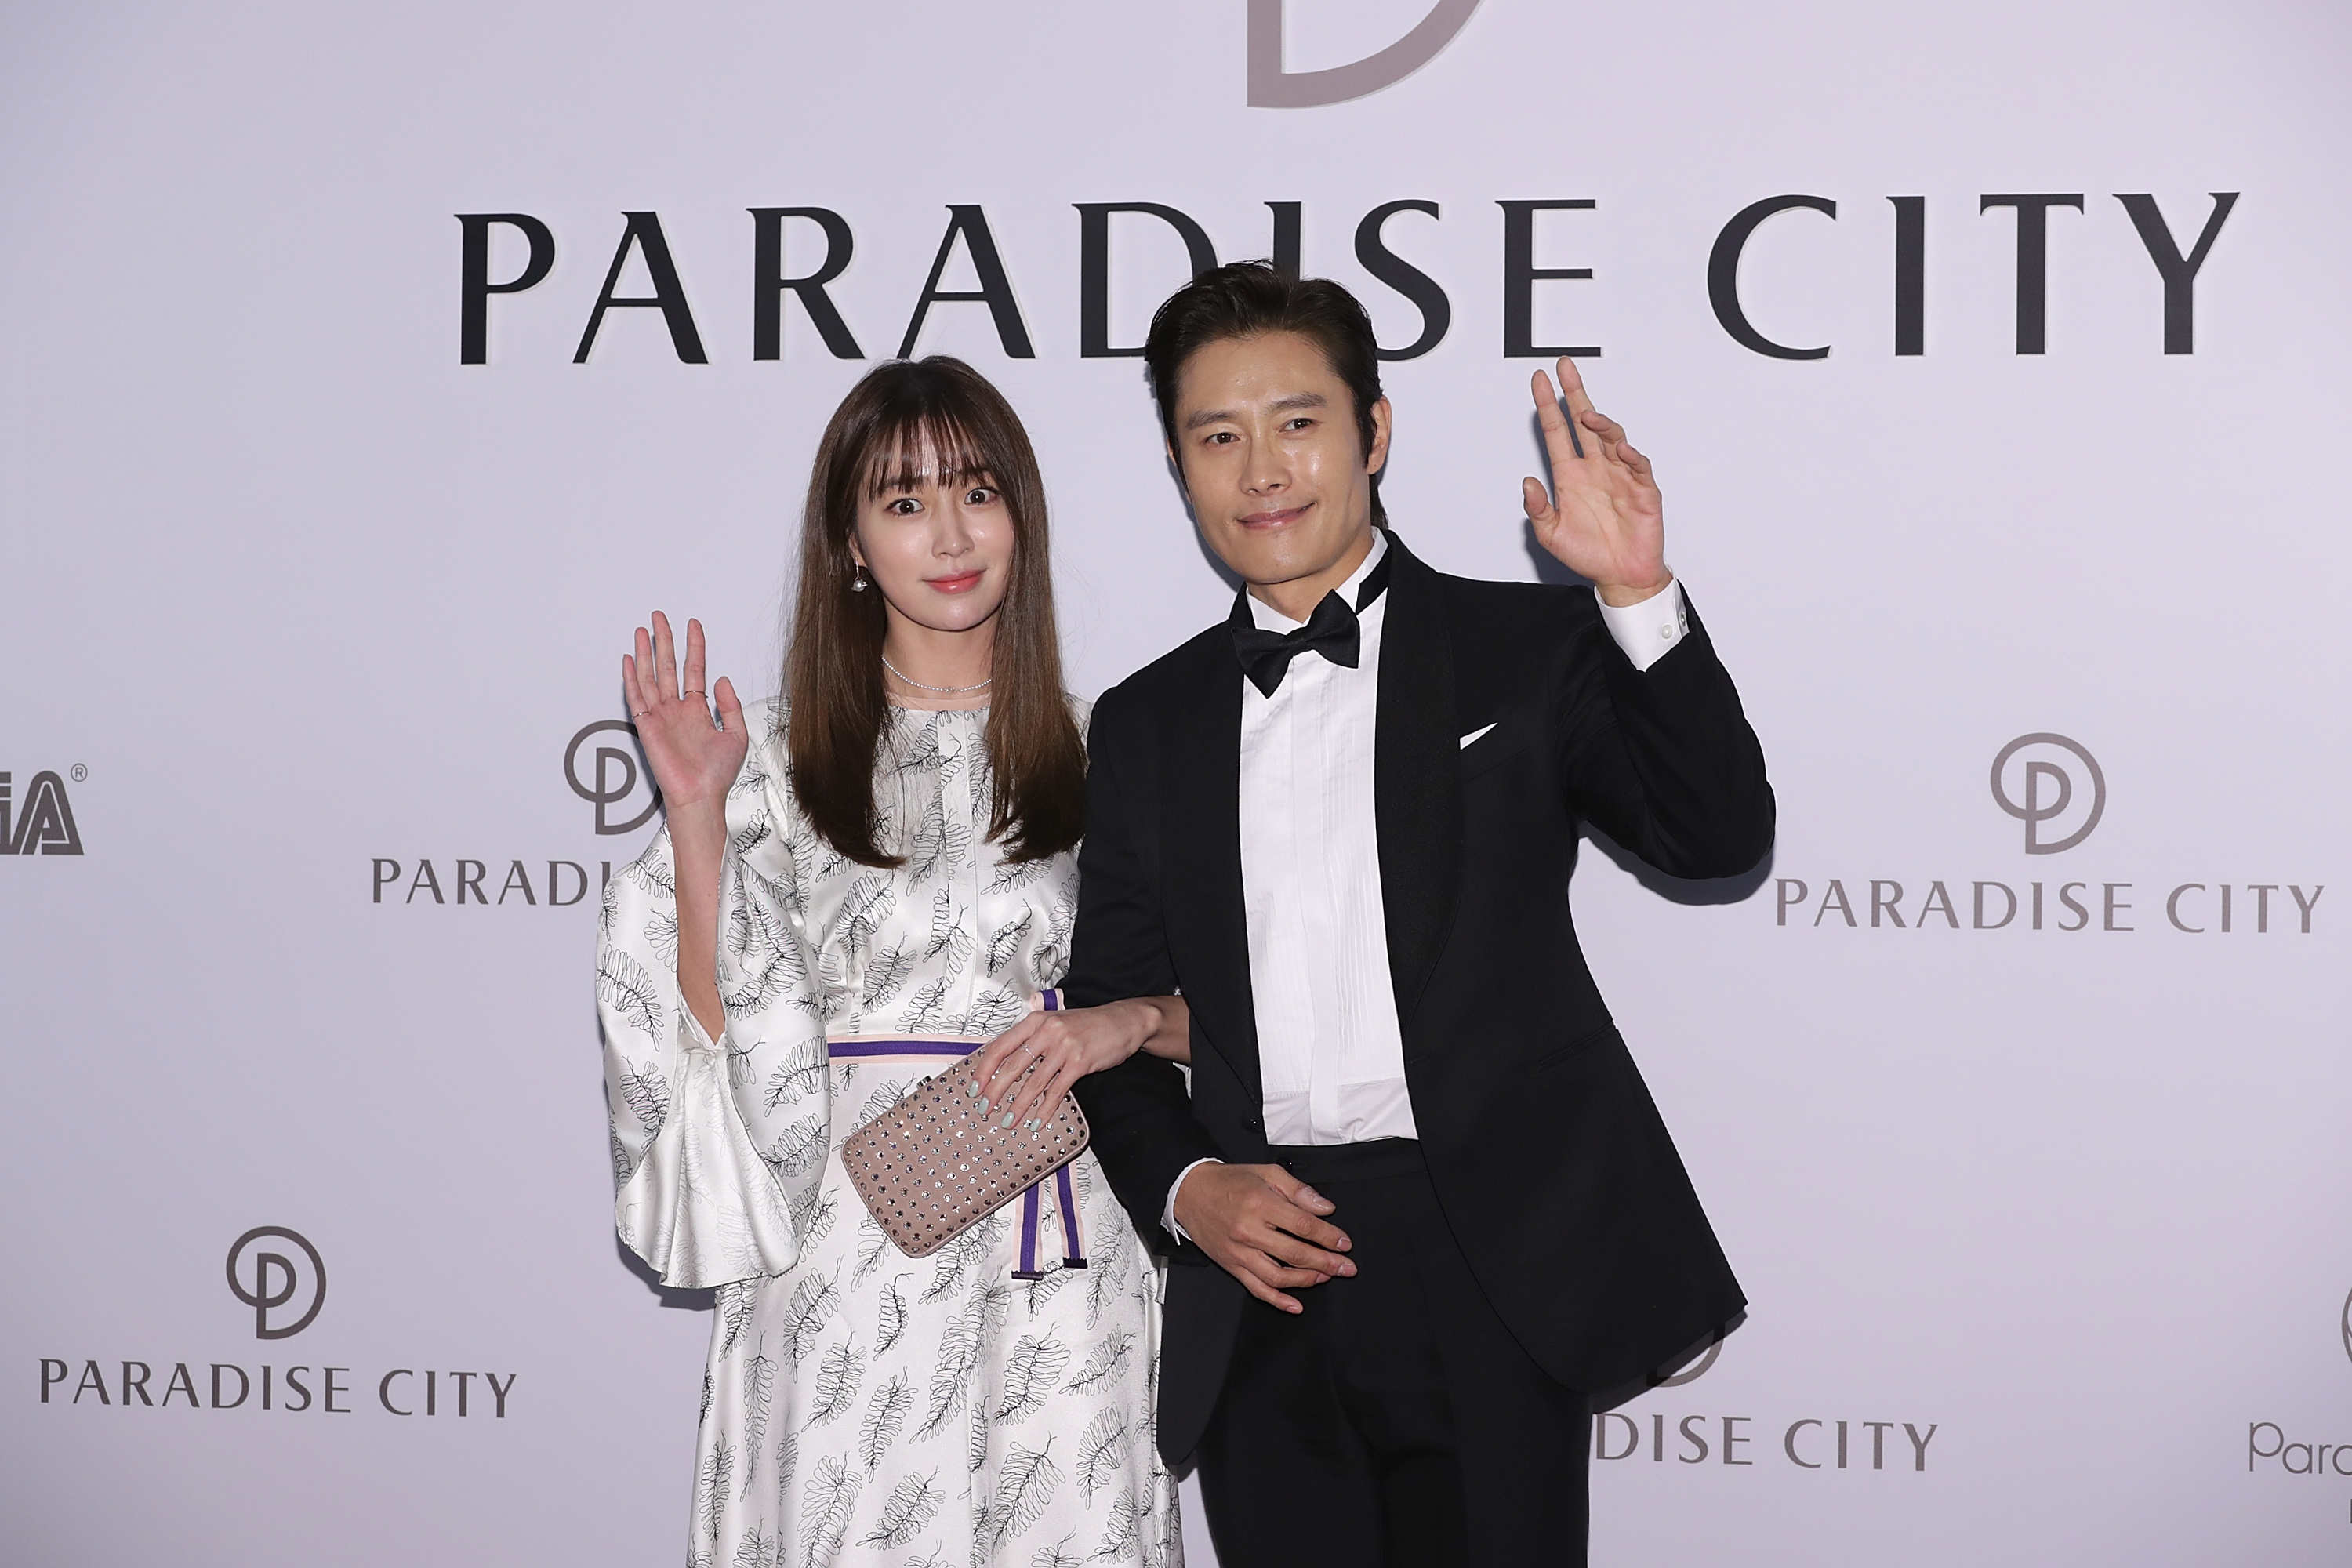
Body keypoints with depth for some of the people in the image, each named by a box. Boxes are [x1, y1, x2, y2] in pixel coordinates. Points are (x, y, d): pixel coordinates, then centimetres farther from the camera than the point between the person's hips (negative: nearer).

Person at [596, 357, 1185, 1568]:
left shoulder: (1099, 754, 5)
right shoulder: (781, 759, 3)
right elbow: (729, 1029, -2)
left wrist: (1126, 1022, -11)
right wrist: (696, 817, -9)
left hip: (1047, 1254, 1)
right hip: (846, 1256, 0)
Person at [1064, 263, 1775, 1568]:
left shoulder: (1525, 652, 4)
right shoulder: (1145, 725, 14)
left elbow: (1719, 840, -9)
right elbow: (1108, 1006, 15)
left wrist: (1638, 596, -21)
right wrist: (1180, 1186, -2)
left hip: (1484, 1277, -3)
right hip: (1261, 1287, 3)